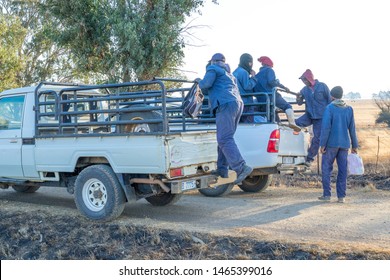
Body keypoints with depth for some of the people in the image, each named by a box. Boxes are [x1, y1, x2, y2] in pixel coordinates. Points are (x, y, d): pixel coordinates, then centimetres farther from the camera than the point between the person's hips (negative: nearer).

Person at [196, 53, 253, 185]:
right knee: (225, 138, 11)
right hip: (238, 104, 9)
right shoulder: (229, 74, 33)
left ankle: (241, 168, -28)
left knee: (224, 139, -15)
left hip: (226, 104, -9)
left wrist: (199, 81, 14)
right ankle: (222, 169, 8)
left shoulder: (212, 69, 8)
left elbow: (206, 84, -7)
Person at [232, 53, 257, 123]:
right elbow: (247, 86, -16)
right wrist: (253, 77, -7)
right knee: (249, 123, -6)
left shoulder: (235, 72, 18)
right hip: (246, 101, -9)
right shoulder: (244, 72, -12)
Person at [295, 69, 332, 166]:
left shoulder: (322, 86, -7)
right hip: (309, 115, 3)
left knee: (317, 138, 0)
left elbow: (330, 100, -1)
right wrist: (299, 98, -13)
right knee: (296, 123, -25)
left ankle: (310, 158, 11)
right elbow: (300, 103, 10)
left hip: (321, 117, -3)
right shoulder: (305, 89, 3)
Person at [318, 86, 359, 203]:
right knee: (342, 170, 6)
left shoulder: (330, 108, -7)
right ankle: (341, 196, 7)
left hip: (331, 144, -4)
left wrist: (322, 144, -10)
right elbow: (352, 129, 10)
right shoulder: (349, 109, 8)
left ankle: (327, 194, 5)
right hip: (344, 144, 4)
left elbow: (326, 127, -13)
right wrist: (354, 145, 15)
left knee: (327, 169, 5)